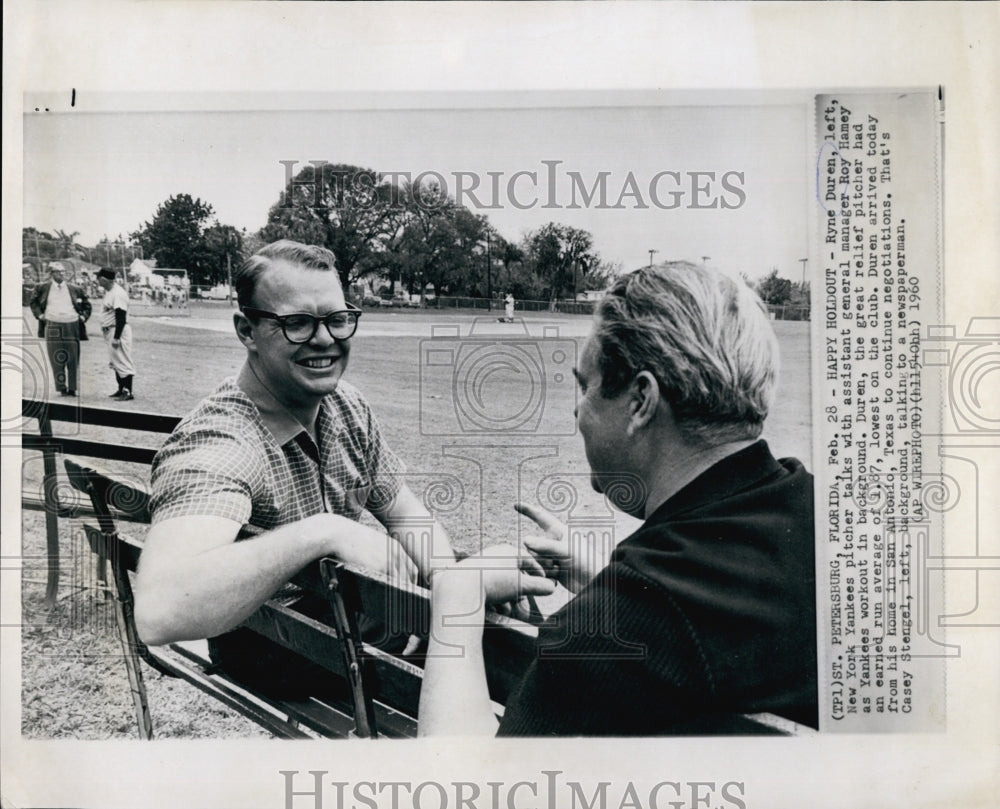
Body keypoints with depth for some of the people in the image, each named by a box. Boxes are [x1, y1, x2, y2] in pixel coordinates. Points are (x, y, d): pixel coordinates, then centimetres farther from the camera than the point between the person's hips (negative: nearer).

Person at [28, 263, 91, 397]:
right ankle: (62, 388, 7)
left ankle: (72, 388, 7)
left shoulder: (75, 289, 8)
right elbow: (33, 302, 20)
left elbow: (87, 304, 19)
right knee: (57, 360, 1)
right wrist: (40, 315, 7)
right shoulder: (42, 288, 8)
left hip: (72, 326, 0)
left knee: (73, 360, 0)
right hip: (52, 327, 0)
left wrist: (83, 317, 6)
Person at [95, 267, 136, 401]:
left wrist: (116, 337, -24)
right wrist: (110, 334, 17)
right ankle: (121, 389, 23)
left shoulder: (118, 293, -18)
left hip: (119, 330, -11)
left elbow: (121, 317, -22)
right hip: (110, 331, 11)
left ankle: (128, 392, -5)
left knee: (123, 362, -8)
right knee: (115, 363, 15)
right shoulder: (108, 292, 14)